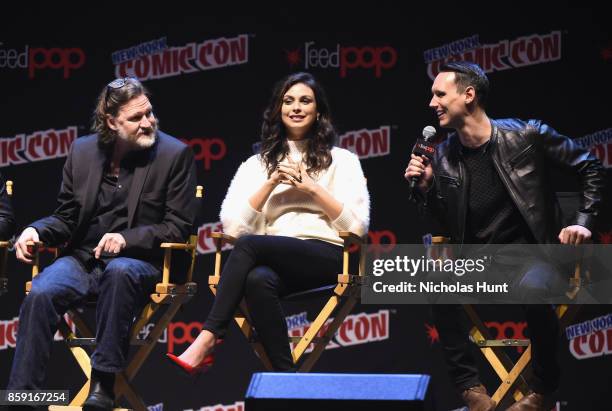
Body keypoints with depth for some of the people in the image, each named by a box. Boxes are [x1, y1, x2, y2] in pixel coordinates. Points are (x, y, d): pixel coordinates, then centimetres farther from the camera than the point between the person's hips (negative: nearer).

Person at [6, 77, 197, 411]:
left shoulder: (174, 154, -2)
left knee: (119, 272, -38)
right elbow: (66, 218, 16)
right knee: (40, 294, -27)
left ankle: (103, 383, -32)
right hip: (82, 258, 3)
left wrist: (127, 239, -18)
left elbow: (178, 226, -3)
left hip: (139, 260, -3)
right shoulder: (82, 151, 9)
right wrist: (37, 230, -7)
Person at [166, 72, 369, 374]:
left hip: (326, 256, -2)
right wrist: (271, 183, -1)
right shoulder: (257, 165, 22)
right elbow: (232, 226, 7)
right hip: (276, 260, 2)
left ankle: (207, 342, -31)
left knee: (248, 245, -30)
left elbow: (358, 226, 4)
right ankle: (284, 374, -34)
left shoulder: (342, 161, 17)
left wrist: (313, 188, -3)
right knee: (259, 279, -37)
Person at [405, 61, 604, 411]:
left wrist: (584, 221, -4)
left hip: (532, 253, -4)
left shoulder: (527, 136, -7)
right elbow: (445, 223, 11)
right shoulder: (444, 156, 2)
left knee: (534, 288, -38)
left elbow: (591, 168, 4)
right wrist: (425, 188, -5)